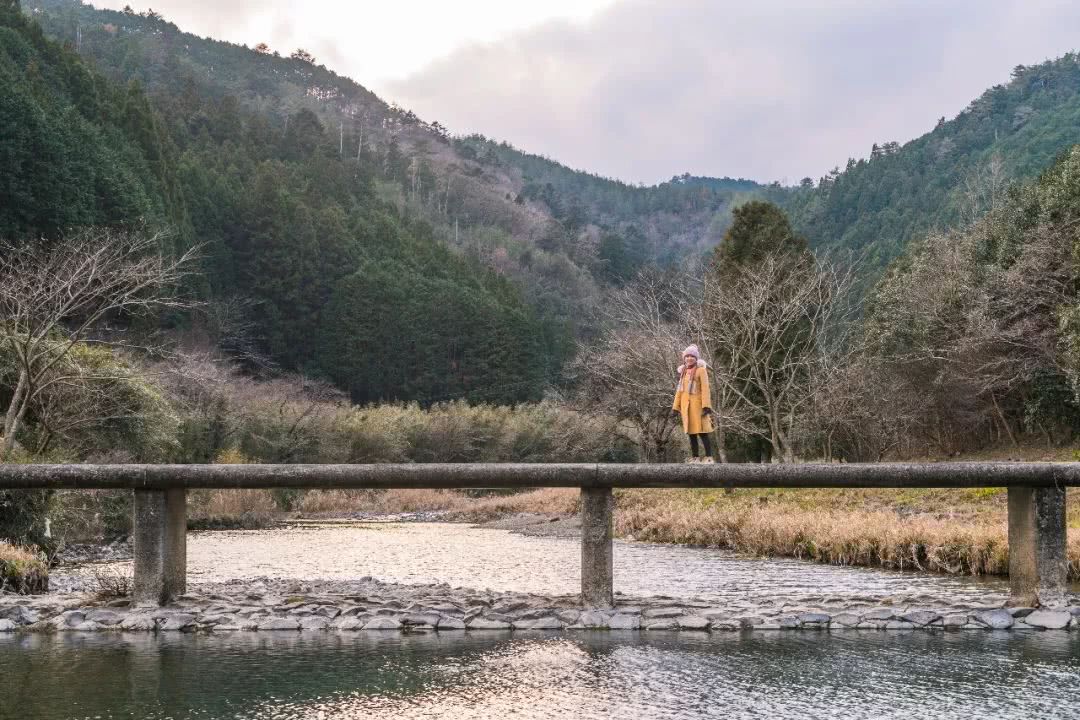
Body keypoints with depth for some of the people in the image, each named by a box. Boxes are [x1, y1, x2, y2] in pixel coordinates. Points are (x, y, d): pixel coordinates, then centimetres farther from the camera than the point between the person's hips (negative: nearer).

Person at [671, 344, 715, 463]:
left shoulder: (701, 370, -3)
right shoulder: (684, 372, 15)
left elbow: (705, 389, -9)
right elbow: (679, 390, 16)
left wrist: (706, 406, -18)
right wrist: (675, 407, 11)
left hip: (697, 404, -6)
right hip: (685, 405, 6)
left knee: (702, 432, -10)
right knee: (691, 433, 6)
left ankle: (709, 457, -10)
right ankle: (695, 458, 8)